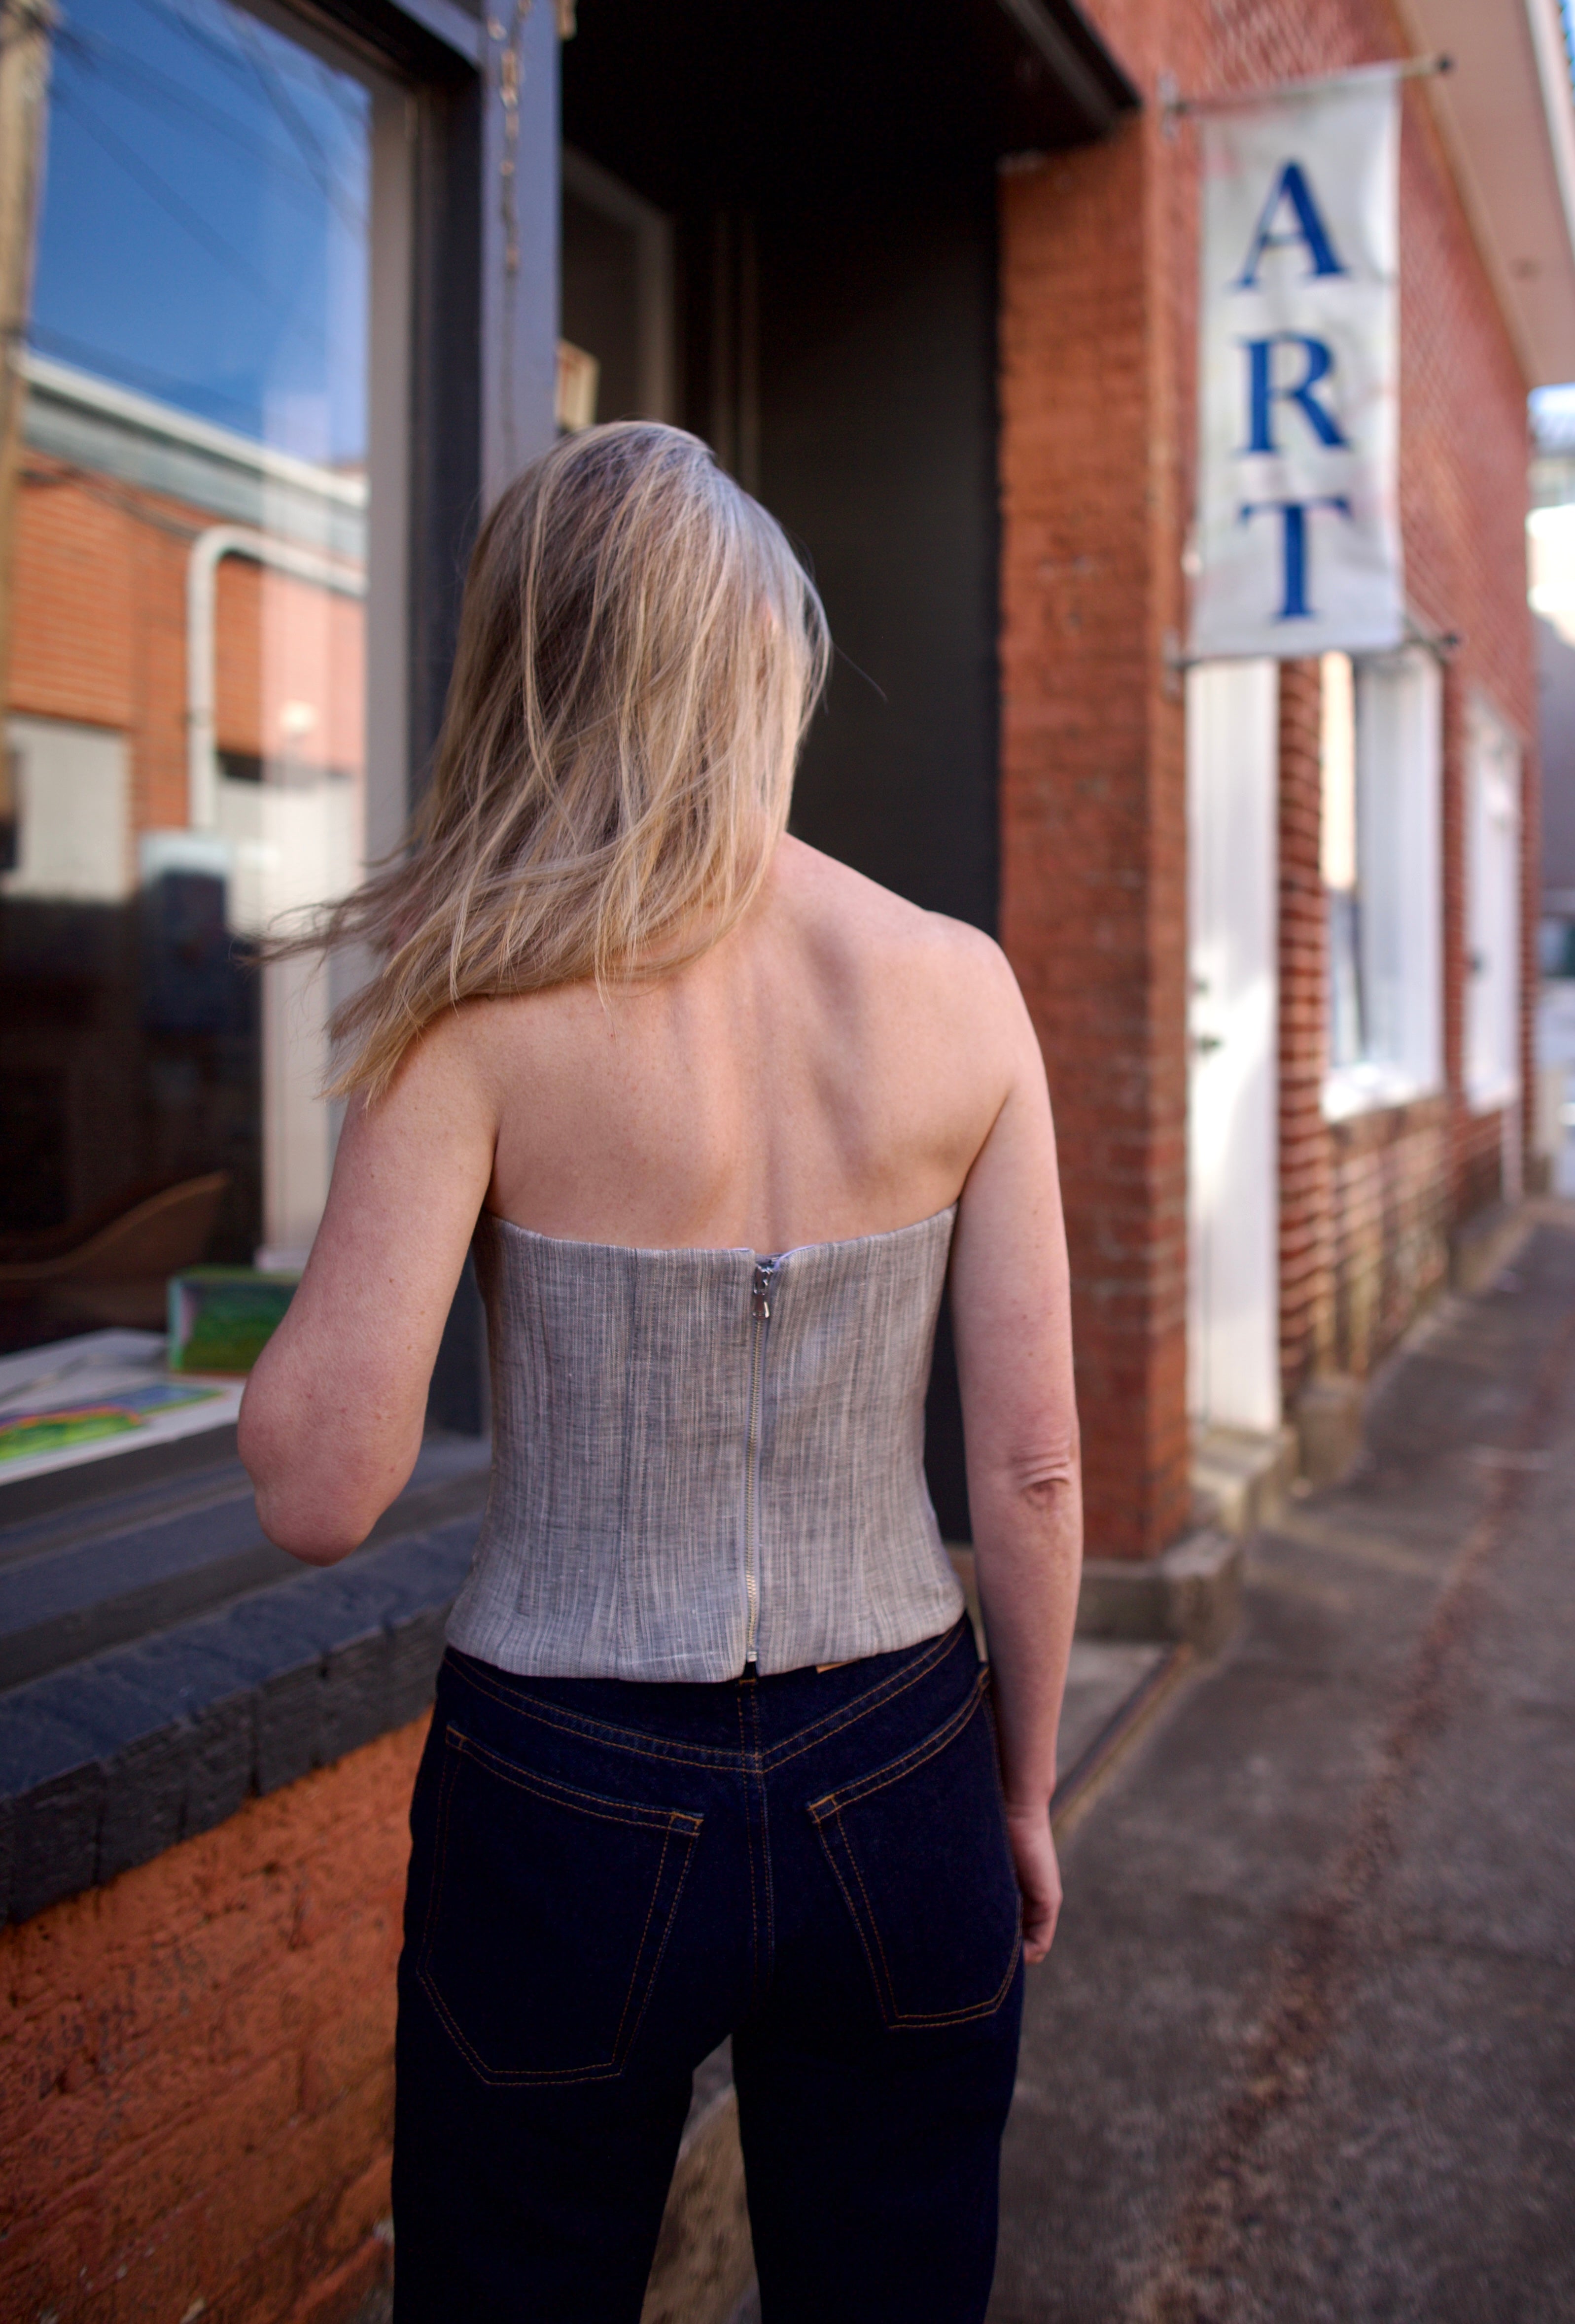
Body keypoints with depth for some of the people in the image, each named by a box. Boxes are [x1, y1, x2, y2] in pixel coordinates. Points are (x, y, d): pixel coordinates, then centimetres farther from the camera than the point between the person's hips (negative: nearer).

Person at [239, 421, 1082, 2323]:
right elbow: (1031, 1469, -4)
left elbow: (320, 1490, -16)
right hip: (896, 1795, 3)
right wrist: (1025, 1790, 10)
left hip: (569, 1809, -2)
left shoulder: (485, 1013, -15)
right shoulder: (959, 985, -7)